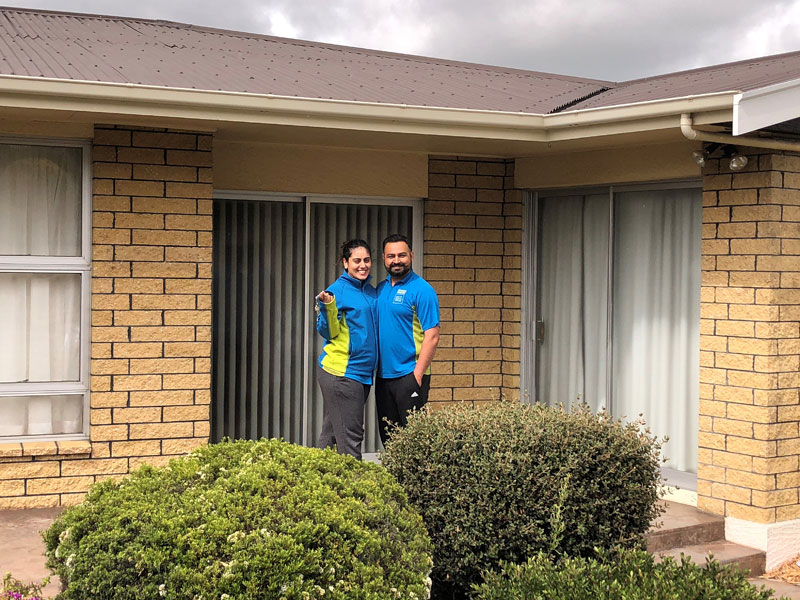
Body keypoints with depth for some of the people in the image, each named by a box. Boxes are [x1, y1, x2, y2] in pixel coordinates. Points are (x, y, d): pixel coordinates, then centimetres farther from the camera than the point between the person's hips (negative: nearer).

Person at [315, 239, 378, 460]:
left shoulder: (371, 291, 15)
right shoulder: (338, 290, -8)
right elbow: (329, 333, -10)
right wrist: (327, 306, -24)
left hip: (362, 373, 7)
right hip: (340, 373, -7)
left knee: (331, 435, 11)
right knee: (349, 436, -8)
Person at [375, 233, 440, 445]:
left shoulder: (421, 289, -9)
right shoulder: (381, 289, 12)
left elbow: (432, 337, -13)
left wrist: (417, 374, -18)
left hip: (409, 375, -7)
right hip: (383, 375, 7)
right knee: (387, 437, 13)